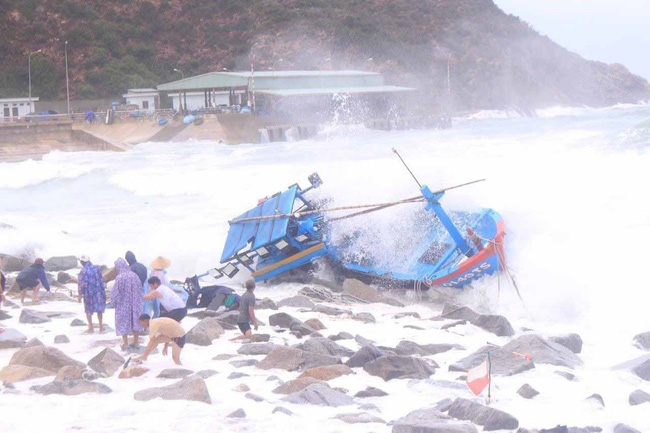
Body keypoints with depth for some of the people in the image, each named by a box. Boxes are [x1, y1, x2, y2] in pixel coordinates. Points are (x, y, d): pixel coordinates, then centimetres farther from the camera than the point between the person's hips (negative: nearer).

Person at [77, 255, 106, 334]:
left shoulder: (84, 271, -16)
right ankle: (101, 327, 15)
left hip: (89, 293, -4)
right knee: (99, 309, 14)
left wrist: (80, 295, -7)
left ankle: (91, 328, 13)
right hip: (99, 291, 4)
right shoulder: (97, 268, -2)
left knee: (88, 310, 12)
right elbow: (101, 280, 7)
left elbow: (82, 284, -15)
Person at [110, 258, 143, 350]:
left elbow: (115, 292, -14)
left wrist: (113, 301, 5)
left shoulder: (119, 278, -20)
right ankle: (136, 342, 22)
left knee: (123, 322, 9)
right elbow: (140, 290, 1)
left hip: (123, 304, -4)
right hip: (135, 303, 4)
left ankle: (126, 344, 12)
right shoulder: (134, 275, -6)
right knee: (135, 321, 16)